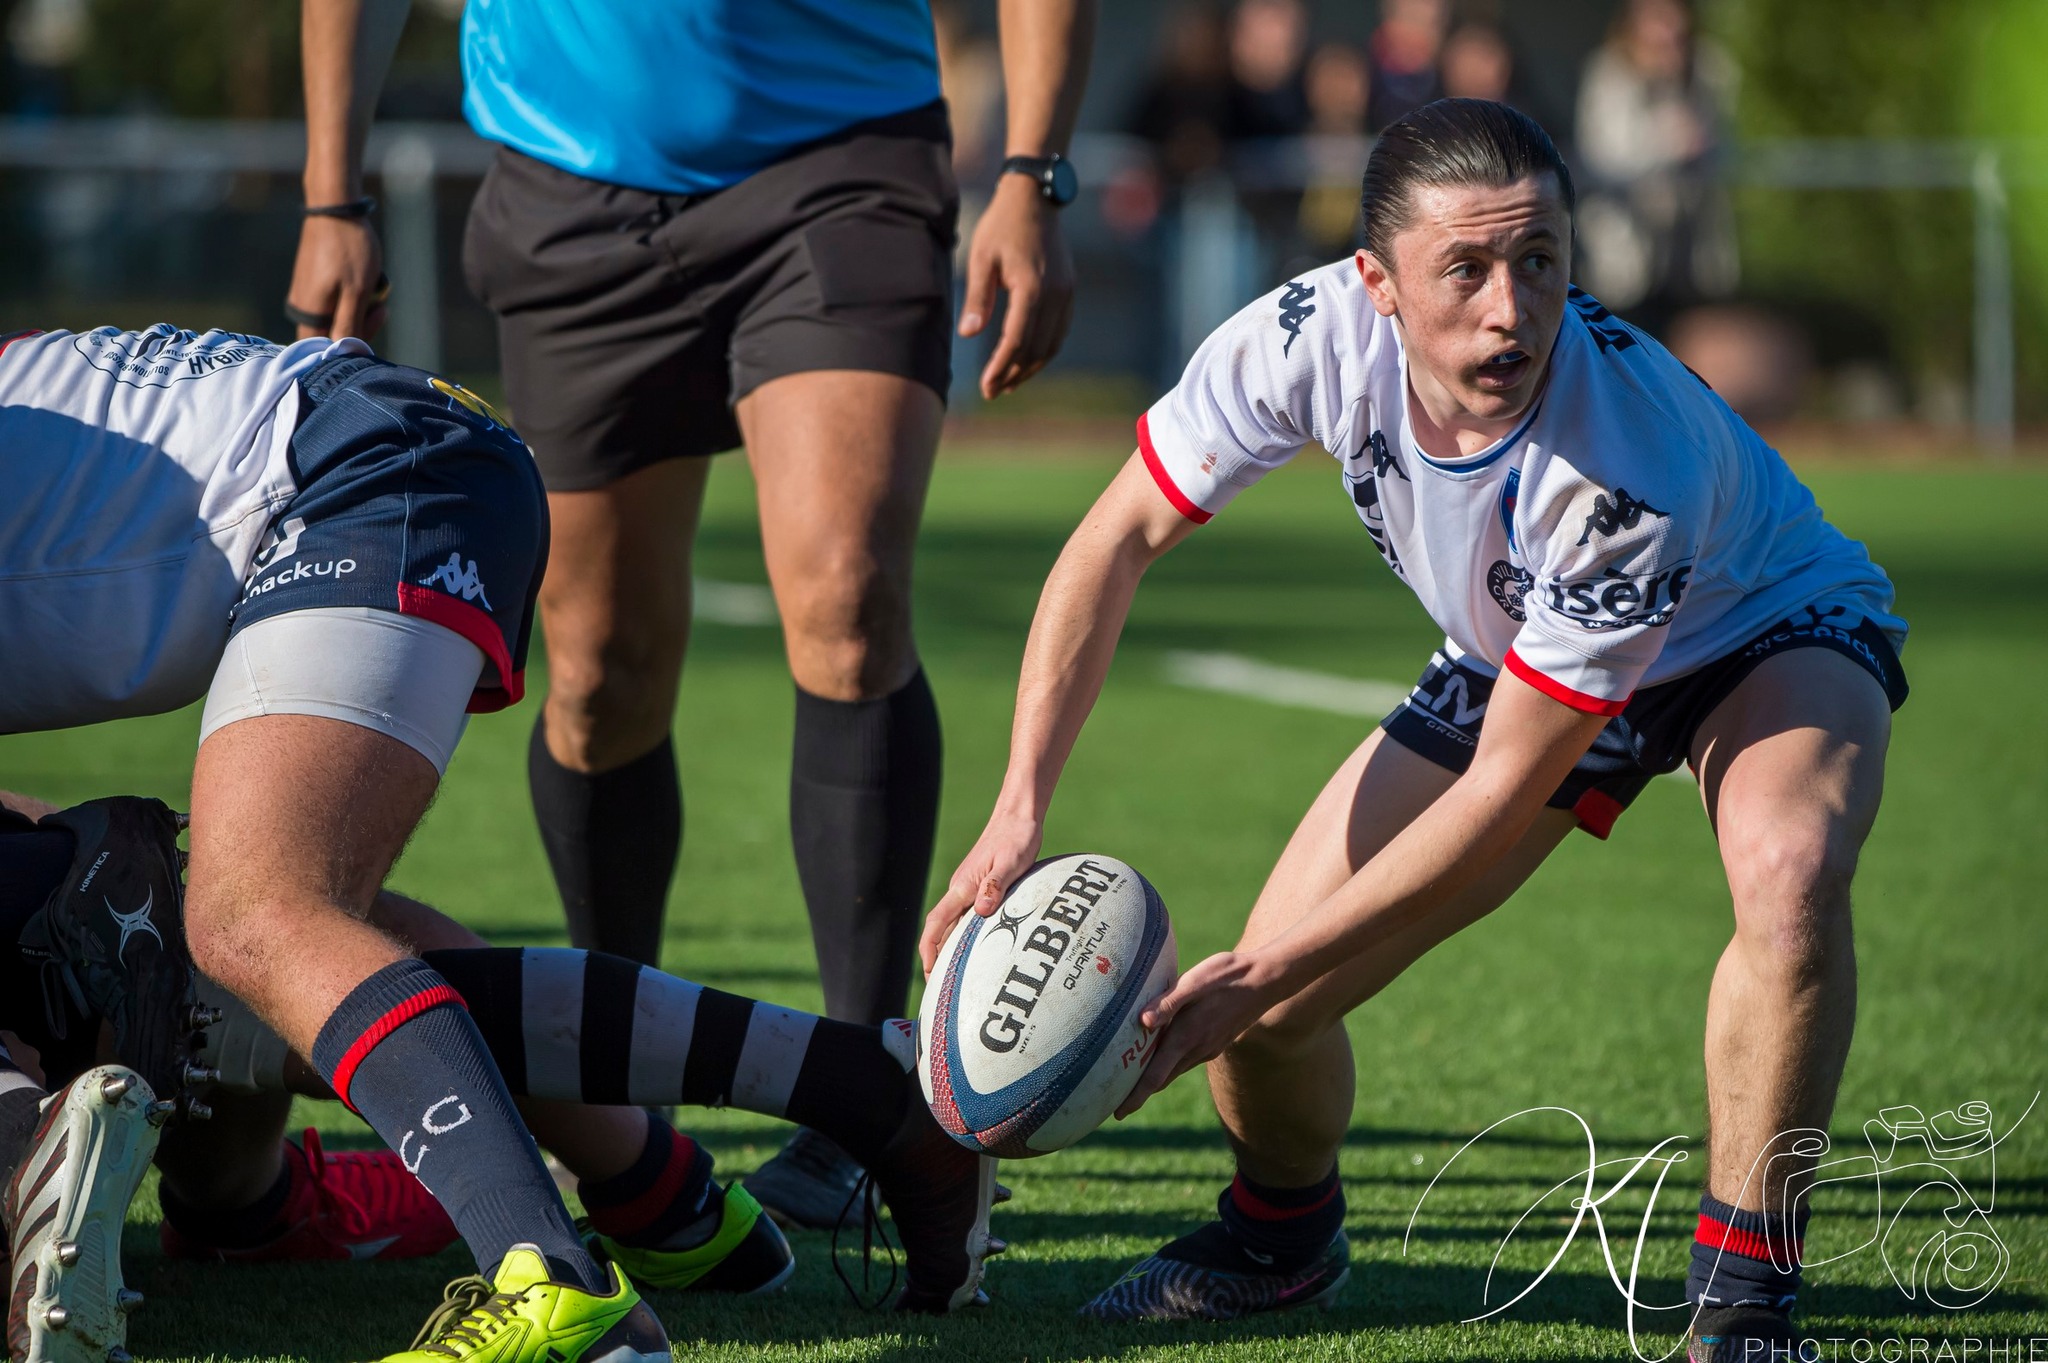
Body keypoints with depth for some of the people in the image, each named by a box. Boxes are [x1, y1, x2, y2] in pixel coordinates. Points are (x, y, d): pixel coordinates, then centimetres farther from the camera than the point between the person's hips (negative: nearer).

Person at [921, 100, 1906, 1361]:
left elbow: (1507, 786, -33)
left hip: (1766, 632, -4)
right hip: (1513, 656, 4)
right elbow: (1123, 539, -16)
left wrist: (1262, 977, -33)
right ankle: (1284, 1234, 28)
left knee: (1791, 871, -39)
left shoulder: (1639, 468, -41)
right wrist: (1021, 810, -25)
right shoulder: (1316, 335, -30)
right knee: (1258, 1011, -8)